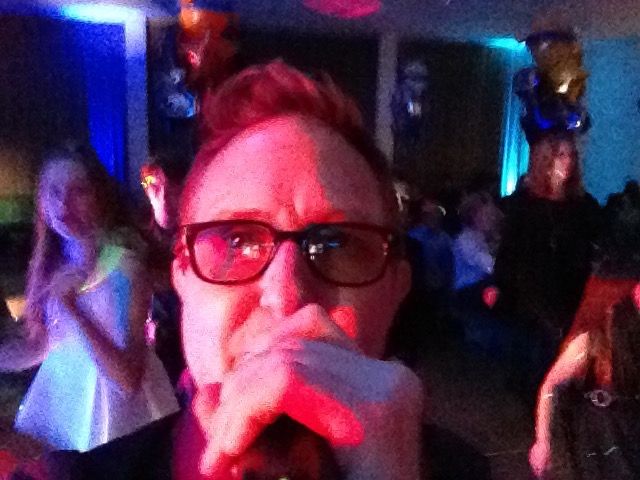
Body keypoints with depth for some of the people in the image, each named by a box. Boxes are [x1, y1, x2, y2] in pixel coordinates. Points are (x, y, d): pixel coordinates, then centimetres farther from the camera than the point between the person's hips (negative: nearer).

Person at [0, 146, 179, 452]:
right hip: (57, 394, 5)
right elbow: (41, 346, 7)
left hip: (111, 401, -5)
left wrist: (71, 309, -32)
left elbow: (128, 379, -25)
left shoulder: (124, 266, -21)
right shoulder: (48, 265, -4)